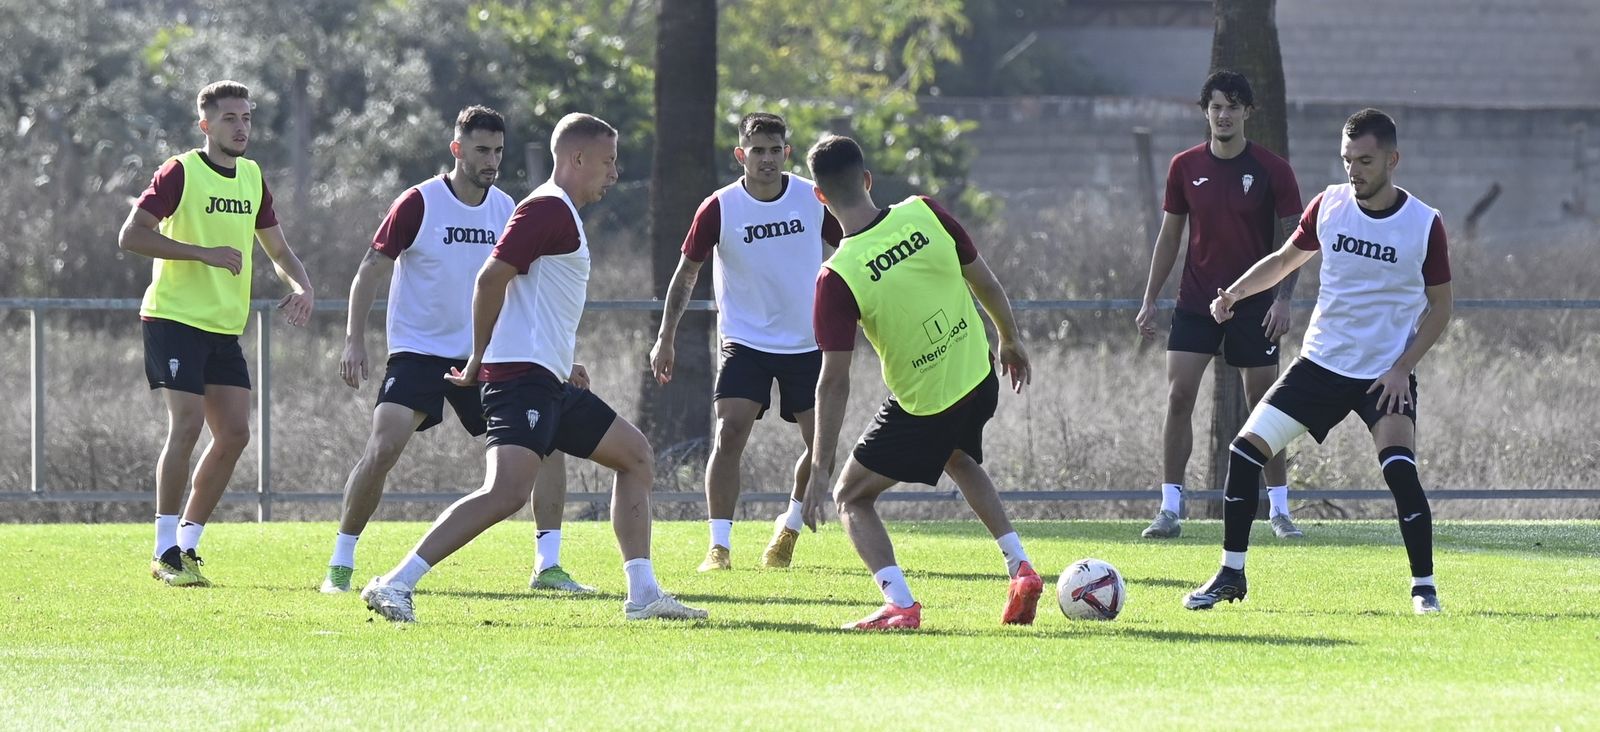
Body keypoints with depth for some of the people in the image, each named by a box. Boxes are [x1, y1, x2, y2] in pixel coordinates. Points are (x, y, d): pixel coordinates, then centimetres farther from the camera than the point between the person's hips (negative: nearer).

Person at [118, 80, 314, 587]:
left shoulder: (252, 176, 12)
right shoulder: (181, 173, -9)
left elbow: (277, 249, 22)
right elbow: (130, 236, -17)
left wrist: (300, 287, 0)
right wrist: (205, 253, -22)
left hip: (224, 328, 7)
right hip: (175, 317, -7)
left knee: (234, 433, 1)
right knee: (187, 424, -16)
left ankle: (188, 545, 12)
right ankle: (165, 553, -10)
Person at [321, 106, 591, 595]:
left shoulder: (506, 209, 5)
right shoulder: (419, 203, -10)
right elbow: (369, 271, -7)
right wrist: (354, 341, -16)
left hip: (484, 355, 5)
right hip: (417, 349, -5)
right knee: (384, 446, -20)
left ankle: (548, 566, 2)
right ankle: (340, 566, -7)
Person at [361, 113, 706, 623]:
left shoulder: (563, 214, 22)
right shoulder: (548, 209, -10)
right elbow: (491, 278, -18)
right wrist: (480, 359, -11)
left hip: (548, 386, 11)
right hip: (523, 378, -11)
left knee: (637, 457, 16)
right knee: (507, 493, -25)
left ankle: (643, 595, 14)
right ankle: (394, 585, -27)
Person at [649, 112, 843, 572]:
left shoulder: (815, 201, -5)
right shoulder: (719, 209, -10)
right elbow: (687, 272, -1)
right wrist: (665, 339, -4)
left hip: (807, 344, 2)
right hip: (745, 341, -2)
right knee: (730, 434, -17)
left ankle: (789, 529, 24)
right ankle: (719, 546, -11)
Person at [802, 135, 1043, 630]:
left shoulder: (837, 277, -22)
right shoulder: (924, 214, -12)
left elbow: (834, 382, -19)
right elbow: (984, 282, 2)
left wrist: (821, 466, -11)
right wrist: (1011, 339, 21)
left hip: (921, 410, -5)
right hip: (980, 380, 5)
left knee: (851, 498, 12)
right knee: (960, 460, 36)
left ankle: (900, 604, -7)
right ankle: (1020, 569, 25)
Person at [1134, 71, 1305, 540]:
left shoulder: (1271, 170, -5)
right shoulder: (1186, 167, 3)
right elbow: (1169, 236, 10)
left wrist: (1283, 299, -13)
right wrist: (1150, 299, 6)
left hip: (1254, 306, -2)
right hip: (1196, 302, 2)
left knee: (1264, 405, 1)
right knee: (1178, 397, -8)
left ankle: (1279, 509, 11)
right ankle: (1170, 509, -4)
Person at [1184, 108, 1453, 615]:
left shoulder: (1424, 225, -10)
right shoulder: (1330, 204, -1)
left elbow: (1439, 305, -2)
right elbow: (1285, 259, 15)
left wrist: (1402, 368, -13)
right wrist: (1237, 291, -2)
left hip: (1386, 372, -4)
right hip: (1321, 360, 4)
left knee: (1399, 468, -25)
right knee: (1246, 449, -4)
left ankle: (1424, 587, -11)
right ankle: (1231, 575, 10)